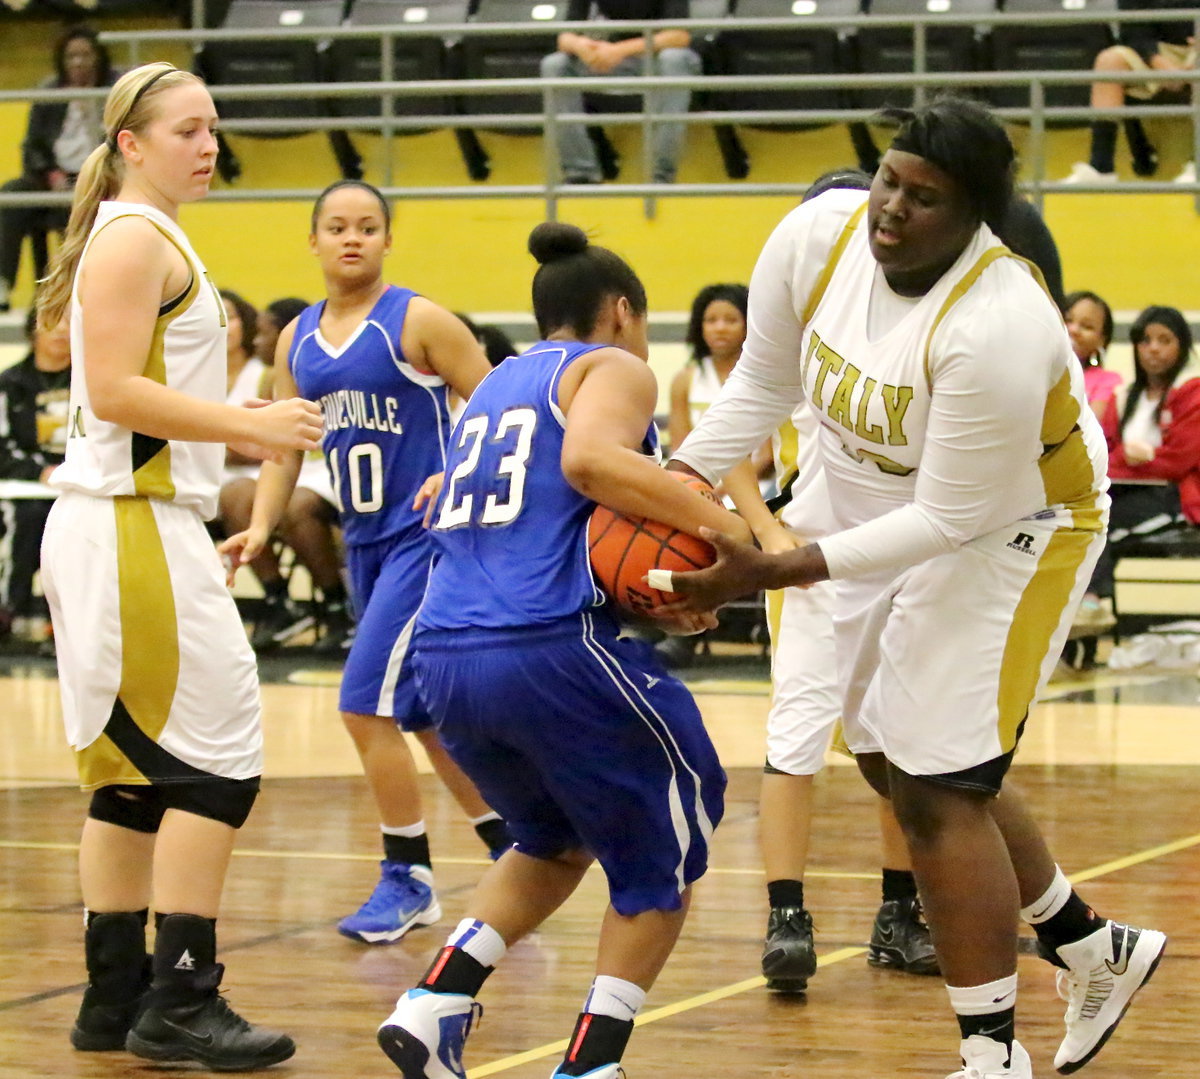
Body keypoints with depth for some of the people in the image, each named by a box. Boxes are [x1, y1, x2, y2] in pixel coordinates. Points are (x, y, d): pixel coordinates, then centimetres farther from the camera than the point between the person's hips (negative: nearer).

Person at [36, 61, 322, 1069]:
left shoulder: (144, 238, 20)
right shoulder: (135, 237, -11)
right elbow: (115, 389, -19)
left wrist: (241, 434, 15)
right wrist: (250, 423, -19)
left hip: (132, 529, 10)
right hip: (133, 526, -10)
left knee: (137, 773, 12)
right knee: (216, 760, -10)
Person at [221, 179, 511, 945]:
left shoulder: (418, 322, -9)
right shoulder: (298, 340, 9)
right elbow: (286, 447, 12)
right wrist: (260, 527, -3)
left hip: (428, 534, -7)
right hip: (365, 539, 7)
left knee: (367, 704, -13)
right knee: (424, 715, 14)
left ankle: (409, 881, -1)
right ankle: (511, 856, 27)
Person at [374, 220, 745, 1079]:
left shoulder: (498, 384, 26)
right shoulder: (616, 369, 4)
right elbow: (589, 458, -18)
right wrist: (724, 526, -18)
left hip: (446, 656, 7)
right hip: (552, 650, -7)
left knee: (558, 842, 28)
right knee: (662, 858, 12)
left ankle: (436, 1005, 12)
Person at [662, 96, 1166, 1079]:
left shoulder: (995, 327, -36)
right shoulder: (817, 237, -16)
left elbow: (949, 520, -30)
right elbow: (764, 384, 2)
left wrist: (769, 574, -32)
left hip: (1002, 531, -8)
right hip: (884, 523, 8)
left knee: (937, 792, -11)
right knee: (896, 764, 18)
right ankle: (1095, 951, 35)